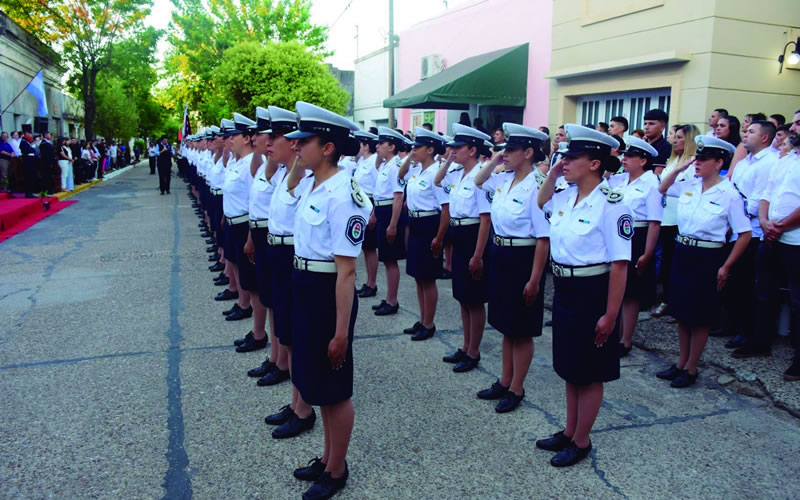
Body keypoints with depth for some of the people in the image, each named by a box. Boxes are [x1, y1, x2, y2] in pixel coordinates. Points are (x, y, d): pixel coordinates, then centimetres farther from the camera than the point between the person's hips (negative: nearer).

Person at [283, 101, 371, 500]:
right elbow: (291, 188, 33)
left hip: (328, 294, -10)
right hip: (305, 289, 10)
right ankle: (328, 458, 42)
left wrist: (341, 331, -23)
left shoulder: (341, 195, -23)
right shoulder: (310, 184, 3)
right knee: (315, 382, 22)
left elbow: (347, 270, -24)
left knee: (334, 389, 8)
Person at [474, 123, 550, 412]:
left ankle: (517, 389, 23)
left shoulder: (536, 186, -19)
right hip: (500, 257, 8)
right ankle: (504, 382, 34)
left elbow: (543, 238, -20)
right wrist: (494, 160, 8)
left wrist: (534, 280, -19)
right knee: (506, 326, 19)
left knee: (521, 330, 7)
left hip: (523, 260, -8)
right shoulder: (504, 180, 4)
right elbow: (478, 182, 26)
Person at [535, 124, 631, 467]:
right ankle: (569, 432, 36)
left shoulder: (610, 204, -19)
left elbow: (619, 265, -19)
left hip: (593, 294, -8)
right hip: (564, 291, 8)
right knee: (570, 368, 19)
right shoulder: (565, 197, 3)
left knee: (589, 373, 9)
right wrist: (552, 173, 6)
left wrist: (610, 315, -19)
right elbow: (540, 202, 25)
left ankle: (581, 442, 26)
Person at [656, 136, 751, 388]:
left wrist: (725, 267, -9)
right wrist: (678, 168, 3)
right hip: (682, 253, 5)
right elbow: (662, 188, 21)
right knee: (681, 312, 14)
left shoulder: (729, 194, -12)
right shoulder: (688, 185, 2)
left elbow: (745, 234, -8)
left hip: (708, 257, -5)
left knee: (700, 317, 6)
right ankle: (681, 363, 29)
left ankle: (691, 368, 22)